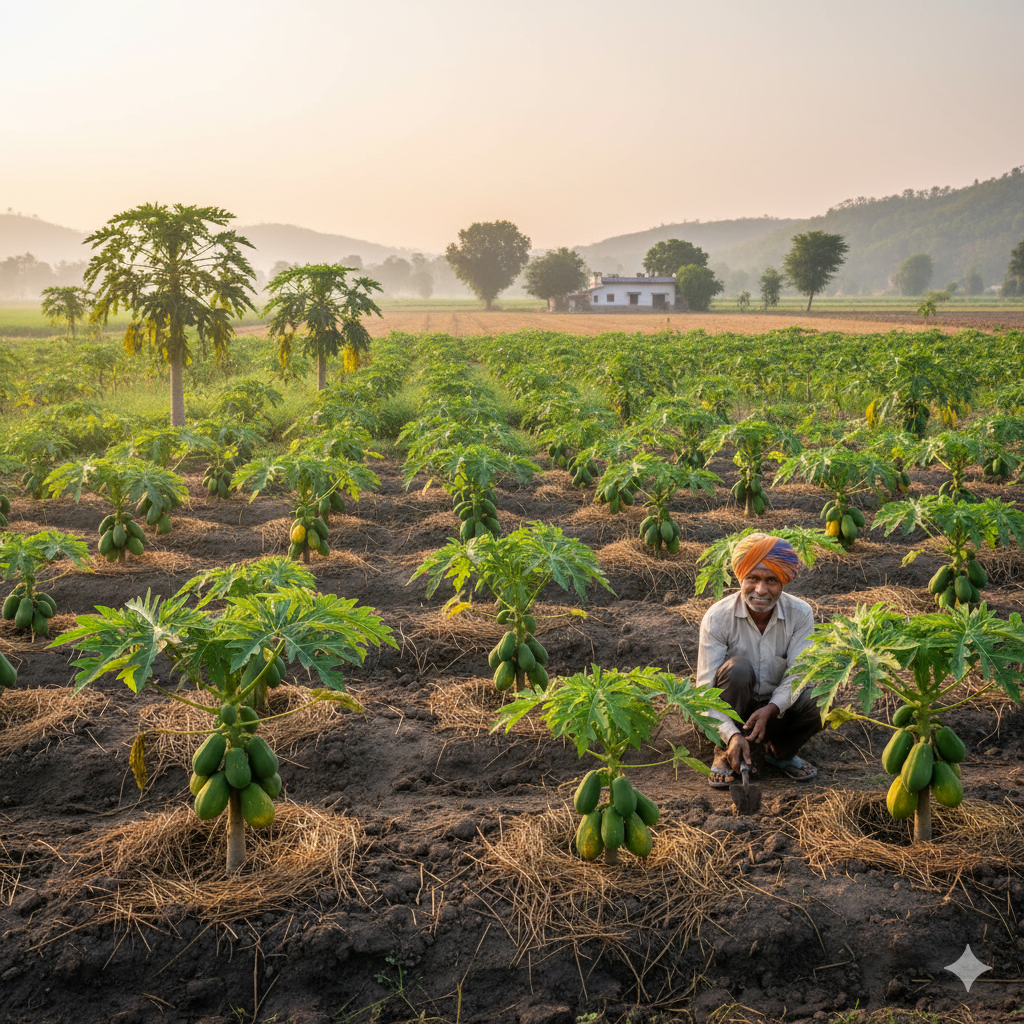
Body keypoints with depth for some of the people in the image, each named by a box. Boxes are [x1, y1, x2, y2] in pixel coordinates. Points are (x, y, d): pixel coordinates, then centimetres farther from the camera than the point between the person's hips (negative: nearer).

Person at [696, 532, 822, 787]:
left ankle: (781, 752, 3)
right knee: (737, 667, -32)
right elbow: (706, 688, -24)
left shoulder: (800, 614, -13)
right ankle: (727, 755, -14)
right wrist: (732, 734, -39)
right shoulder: (718, 617, -20)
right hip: (733, 711, -2)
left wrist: (770, 709, -39)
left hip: (778, 709, 2)